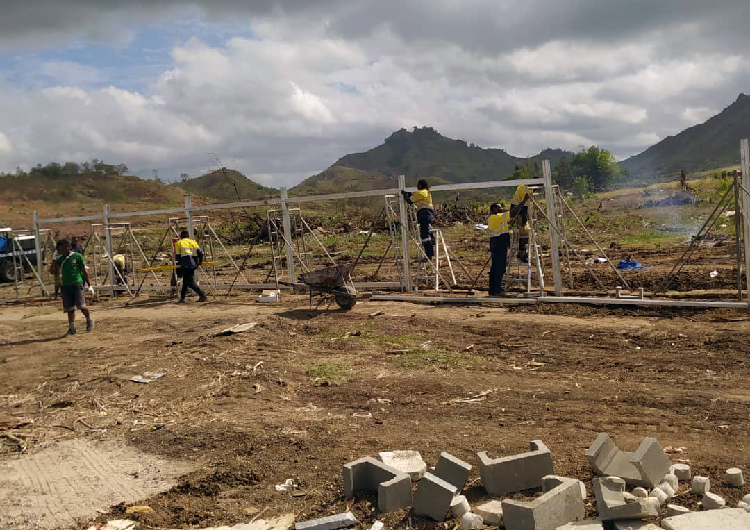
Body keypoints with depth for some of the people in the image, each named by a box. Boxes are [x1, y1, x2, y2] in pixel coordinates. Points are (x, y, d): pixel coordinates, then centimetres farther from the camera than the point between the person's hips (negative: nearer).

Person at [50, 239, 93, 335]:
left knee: (81, 305, -11)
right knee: (69, 308, 5)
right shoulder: (60, 259, 11)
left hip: (77, 284, -4)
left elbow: (84, 271, 1)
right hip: (65, 285, 4)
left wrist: (89, 285, 0)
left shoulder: (77, 256, -1)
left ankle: (89, 320, 14)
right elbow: (53, 271, 7)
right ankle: (72, 327, 13)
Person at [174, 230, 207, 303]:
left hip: (185, 265, -5)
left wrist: (178, 270, 12)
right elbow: (200, 252, 2)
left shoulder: (178, 243, 12)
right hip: (193, 264, 5)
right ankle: (182, 297, 17)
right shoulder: (193, 242, 18)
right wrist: (200, 262, 12)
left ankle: (202, 295, -14)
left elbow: (177, 257, 8)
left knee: (190, 283, -3)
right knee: (185, 281, 17)